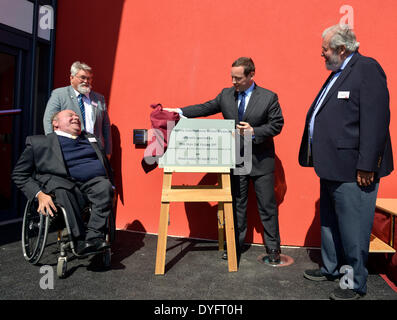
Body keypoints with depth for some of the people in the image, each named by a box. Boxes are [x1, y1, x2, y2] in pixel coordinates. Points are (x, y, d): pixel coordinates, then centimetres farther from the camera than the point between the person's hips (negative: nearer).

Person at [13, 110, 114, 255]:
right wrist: (39, 194, -6)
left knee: (104, 187, -31)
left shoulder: (91, 139, 28)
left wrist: (110, 185, 12)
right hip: (65, 183, -3)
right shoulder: (39, 142, 14)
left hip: (96, 182, 3)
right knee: (64, 192, -36)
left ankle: (93, 236, -32)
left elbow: (106, 165, 32)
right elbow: (19, 174, 11)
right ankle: (81, 240, -28)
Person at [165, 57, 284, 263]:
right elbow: (207, 108, 7)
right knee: (236, 204, 12)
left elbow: (277, 124, -5)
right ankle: (236, 245, 27)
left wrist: (254, 132, -19)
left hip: (261, 160, -3)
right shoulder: (226, 95, 5)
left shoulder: (269, 97, -5)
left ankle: (273, 247, 22)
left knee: (267, 205, 6)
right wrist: (180, 112, -2)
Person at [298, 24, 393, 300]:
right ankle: (332, 269, 37)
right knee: (329, 223, 20)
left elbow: (375, 121, -19)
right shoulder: (337, 74, 17)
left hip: (352, 170, -10)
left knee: (352, 230, 2)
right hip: (332, 167, 10)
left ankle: (355, 283, 20)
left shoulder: (367, 69, -11)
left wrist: (366, 166, -22)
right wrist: (317, 156, 16)